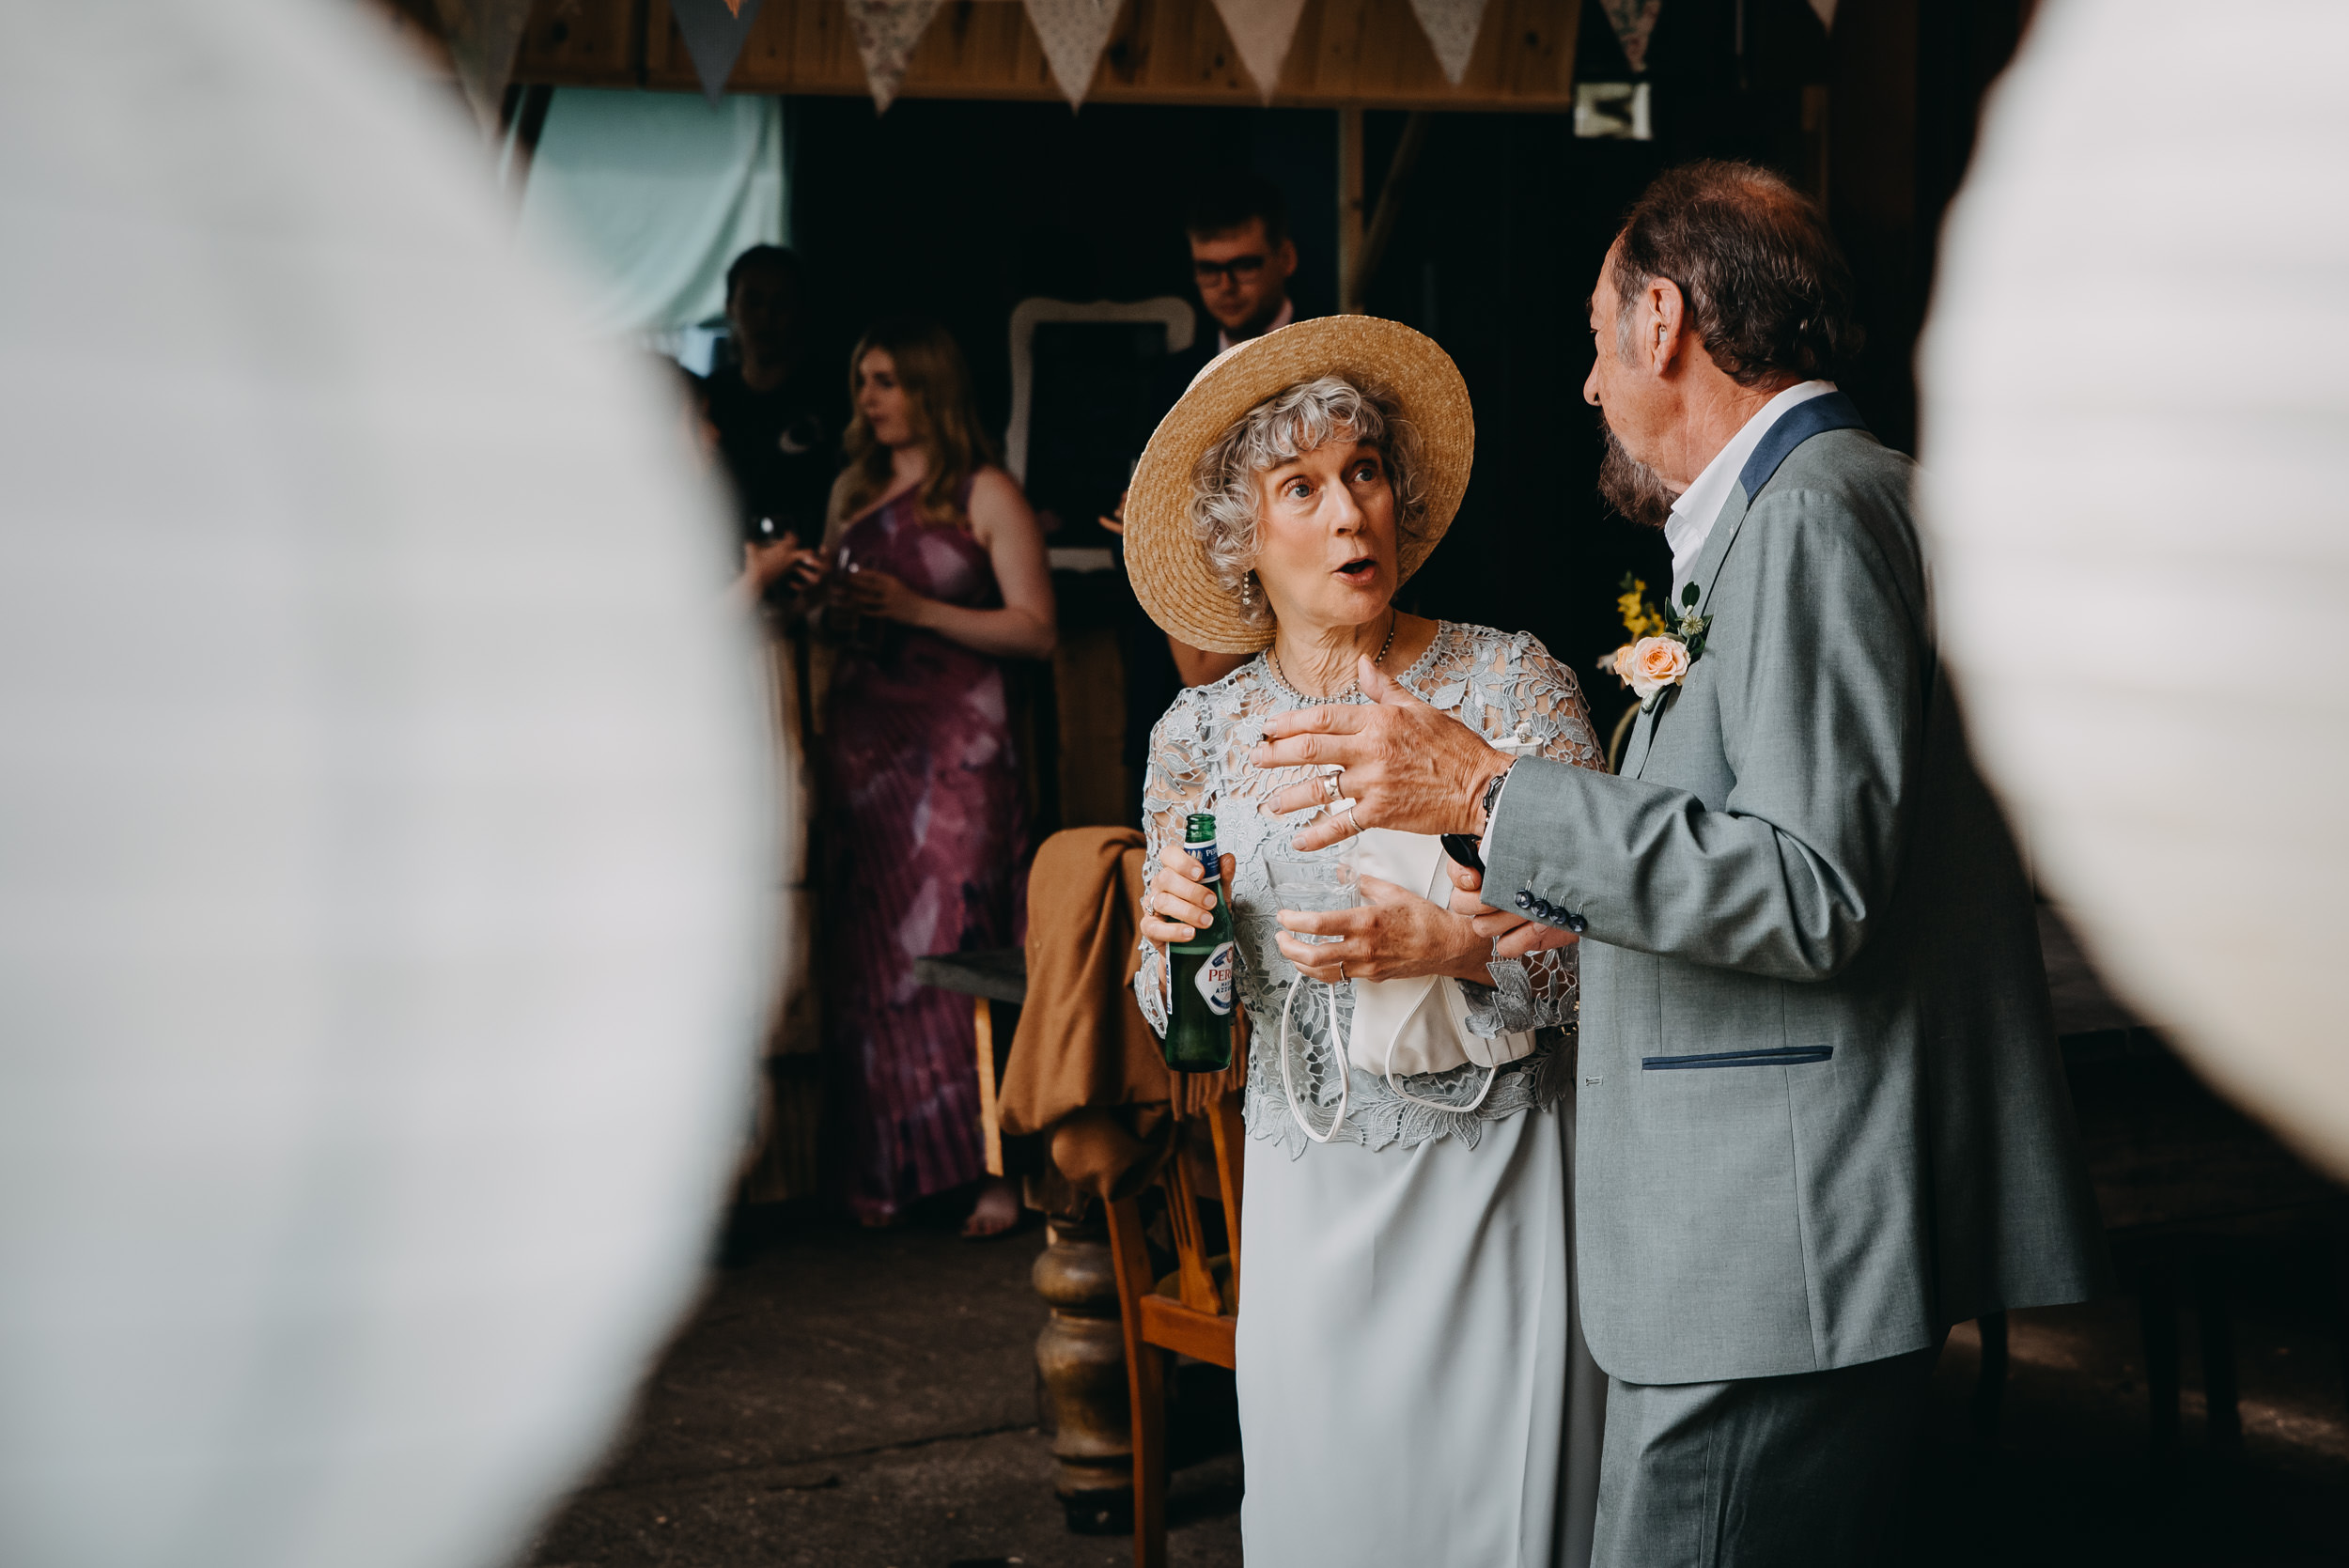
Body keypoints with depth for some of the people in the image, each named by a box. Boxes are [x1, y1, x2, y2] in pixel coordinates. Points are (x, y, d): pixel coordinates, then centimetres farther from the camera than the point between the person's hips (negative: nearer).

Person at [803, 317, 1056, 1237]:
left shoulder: (987, 494, 0)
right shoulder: (853, 490, 17)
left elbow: (1036, 631, -6)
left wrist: (916, 609, -13)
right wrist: (819, 599, 1)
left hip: (954, 746, -5)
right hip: (858, 738, 5)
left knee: (955, 952, -10)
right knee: (866, 960, 1)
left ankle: (992, 1170, -5)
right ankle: (882, 1169, 6)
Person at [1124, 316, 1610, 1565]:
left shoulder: (1505, 680, -4)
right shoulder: (1200, 737, 2)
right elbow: (1183, 1027, 8)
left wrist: (1457, 943, -24)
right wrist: (1174, 937, -13)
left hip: (1504, 1177, -2)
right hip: (1315, 1193, 2)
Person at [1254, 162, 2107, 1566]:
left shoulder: (1815, 510, -13)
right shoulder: (1810, 503, 19)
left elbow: (1815, 893, -22)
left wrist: (1491, 795, -20)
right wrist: (1601, 905, 20)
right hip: (1780, 1240, 11)